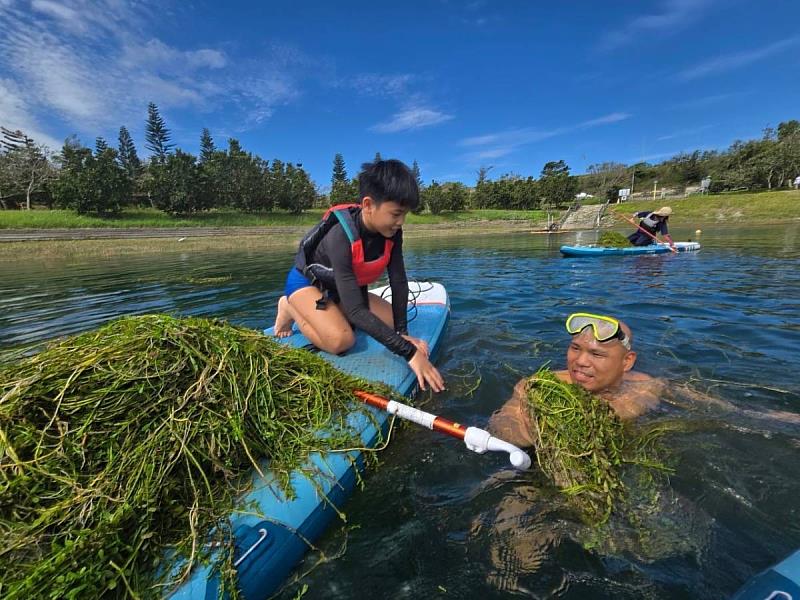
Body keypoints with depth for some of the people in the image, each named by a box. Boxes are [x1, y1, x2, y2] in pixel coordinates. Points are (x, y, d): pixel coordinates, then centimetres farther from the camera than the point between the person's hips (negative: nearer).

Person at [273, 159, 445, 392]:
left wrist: (402, 331, -20)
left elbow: (399, 282, -13)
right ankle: (291, 308, -1)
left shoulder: (392, 233, -19)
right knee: (341, 340, -29)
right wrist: (409, 351, -44)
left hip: (338, 289, 7)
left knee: (392, 321, -1)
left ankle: (332, 311, 13)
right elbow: (356, 311, -42)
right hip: (305, 282, -6)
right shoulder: (340, 237, -38)